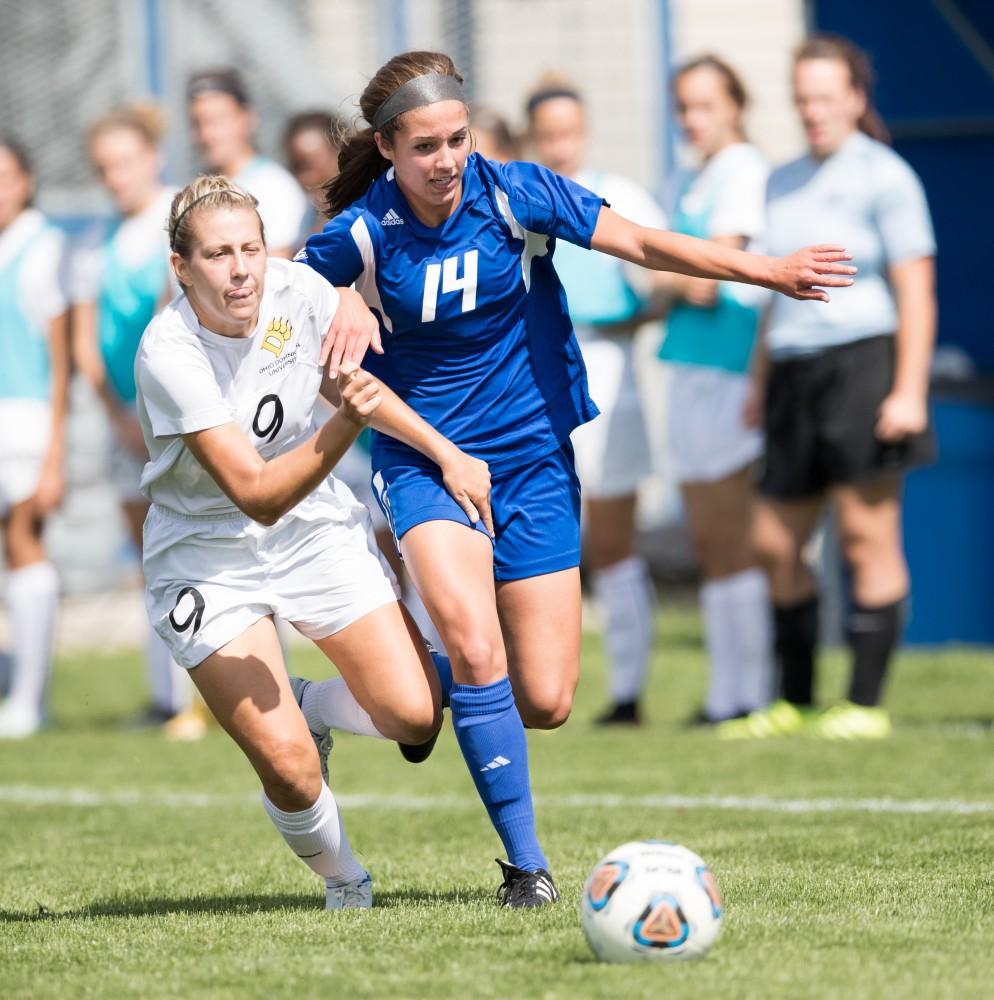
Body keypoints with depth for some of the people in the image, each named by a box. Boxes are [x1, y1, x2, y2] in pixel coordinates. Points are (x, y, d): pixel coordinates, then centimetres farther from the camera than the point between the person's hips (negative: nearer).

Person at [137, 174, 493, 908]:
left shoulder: (296, 290, -13)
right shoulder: (169, 357, -28)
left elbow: (347, 378, 10)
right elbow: (258, 495, -32)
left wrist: (444, 452, 12)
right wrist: (346, 424, -44)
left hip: (317, 529, 5)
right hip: (208, 555, -4)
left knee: (416, 715, -10)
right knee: (288, 770, -15)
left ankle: (311, 710, 22)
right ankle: (343, 883, 17)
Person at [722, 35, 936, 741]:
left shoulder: (884, 177, -3)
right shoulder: (784, 184, 18)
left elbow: (916, 291, -8)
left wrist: (909, 391, -15)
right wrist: (759, 383, 20)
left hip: (864, 361, -7)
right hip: (796, 370, 7)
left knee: (867, 538, -6)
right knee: (775, 544, 6)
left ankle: (866, 703, -2)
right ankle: (795, 701, 17)